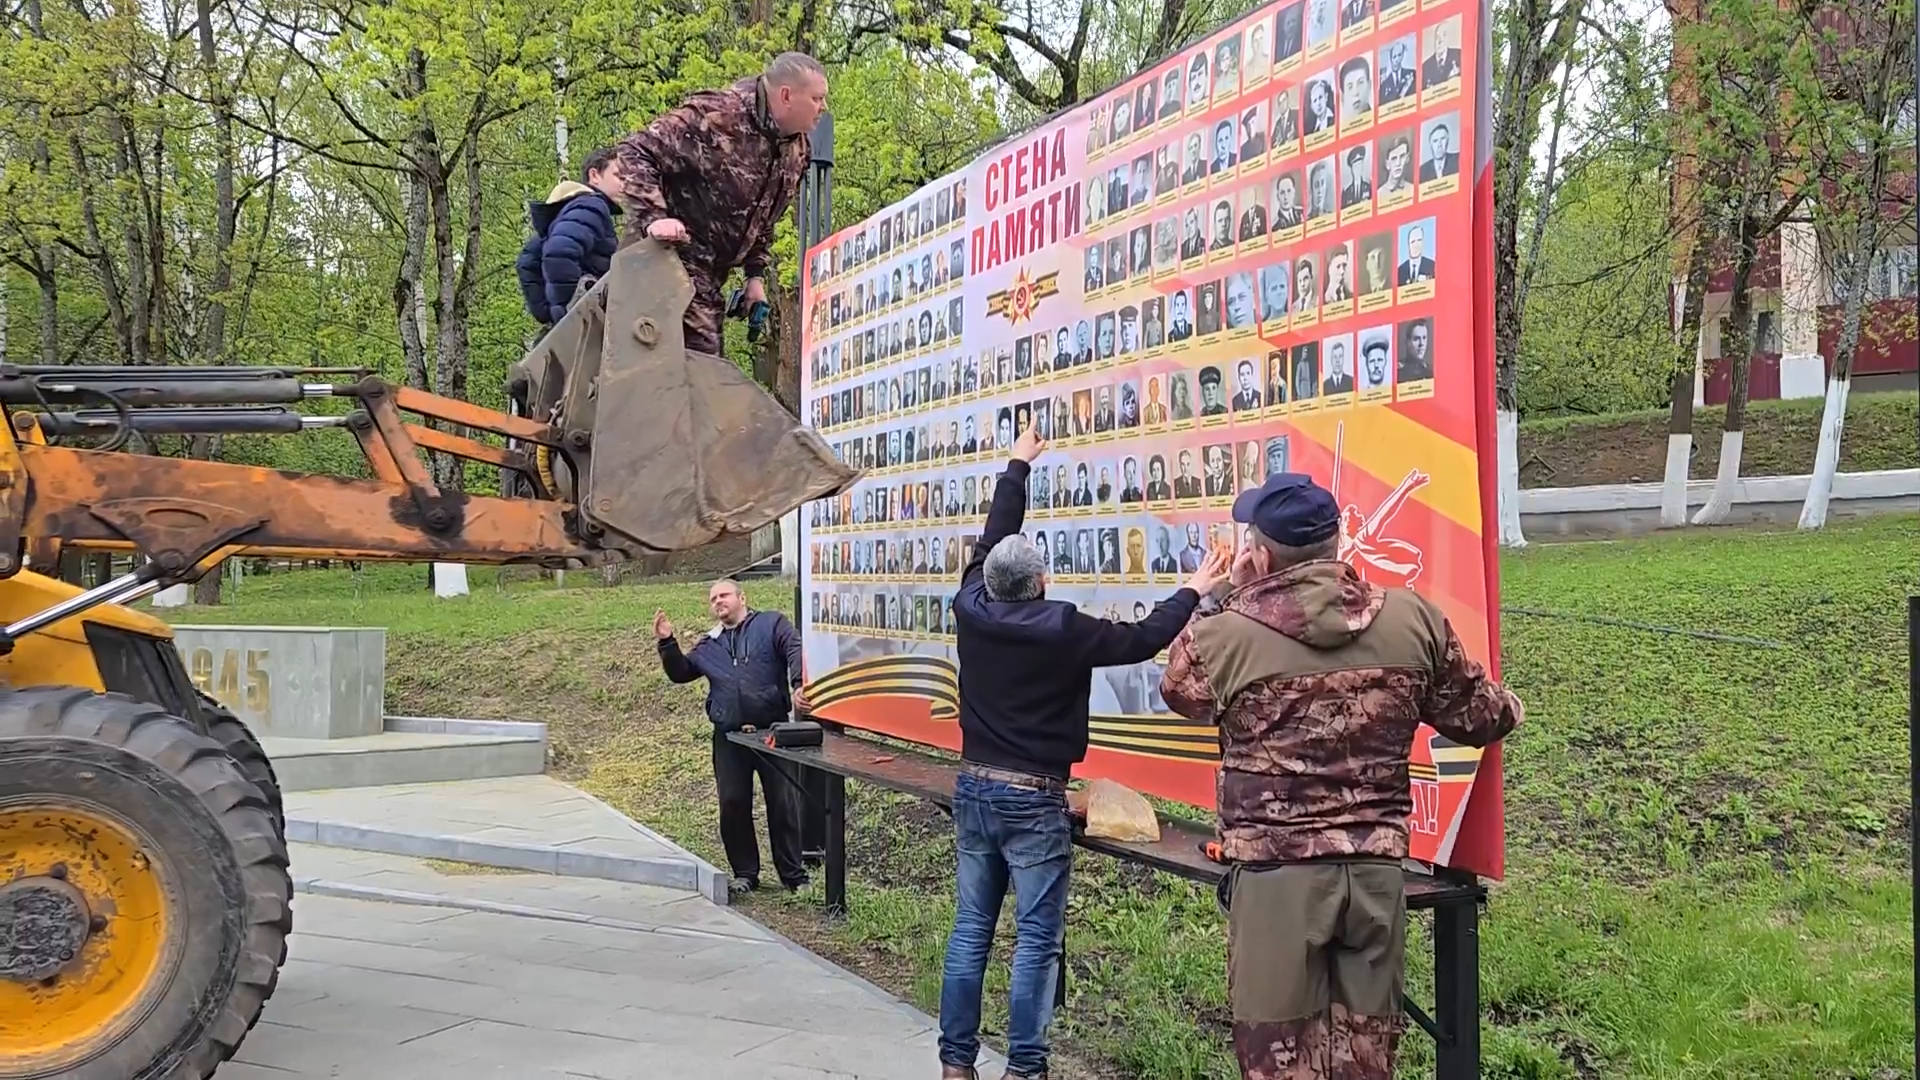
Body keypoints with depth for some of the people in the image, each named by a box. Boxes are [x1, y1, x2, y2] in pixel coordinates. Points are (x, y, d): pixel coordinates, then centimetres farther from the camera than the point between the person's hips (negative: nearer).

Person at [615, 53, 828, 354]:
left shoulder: (797, 152, 7)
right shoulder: (717, 116, -19)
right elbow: (635, 153, -20)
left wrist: (756, 274, 11)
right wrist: (652, 219, -32)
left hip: (711, 277, 9)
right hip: (671, 255, -9)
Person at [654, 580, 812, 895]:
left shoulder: (771, 624, 5)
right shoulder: (708, 645, 21)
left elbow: (796, 652, -9)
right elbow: (680, 672, 21)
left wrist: (799, 686, -27)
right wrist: (667, 643, 5)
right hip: (729, 737, 4)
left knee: (783, 803, 1)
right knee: (733, 804, 3)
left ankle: (794, 874, 10)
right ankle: (745, 873, 17)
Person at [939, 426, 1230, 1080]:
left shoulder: (972, 609, -3)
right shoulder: (1062, 629, -15)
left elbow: (991, 540, 13)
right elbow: (1143, 640, -4)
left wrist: (1018, 467, 26)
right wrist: (1195, 591, 10)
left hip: (974, 788, 6)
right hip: (1033, 800, -6)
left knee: (971, 928, 11)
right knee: (1037, 940, 1)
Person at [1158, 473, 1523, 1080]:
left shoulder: (1222, 634, -9)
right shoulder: (1415, 619, -1)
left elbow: (1178, 692, 14)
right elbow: (1478, 720, 13)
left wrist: (1227, 597, 20)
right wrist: (1508, 708, 37)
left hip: (1274, 875, -3)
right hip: (1377, 871, 3)